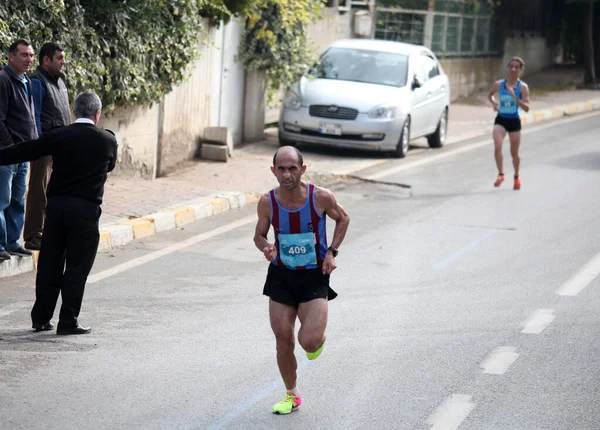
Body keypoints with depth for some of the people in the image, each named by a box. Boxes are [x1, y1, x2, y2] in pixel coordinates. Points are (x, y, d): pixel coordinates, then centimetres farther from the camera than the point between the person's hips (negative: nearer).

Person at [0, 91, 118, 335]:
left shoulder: (58, 136, 1)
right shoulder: (107, 140, 0)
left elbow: (24, 151, -1)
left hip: (56, 205, 3)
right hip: (86, 209, -3)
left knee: (49, 264, 11)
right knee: (77, 267, 2)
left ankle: (41, 318, 17)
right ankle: (68, 322, 1)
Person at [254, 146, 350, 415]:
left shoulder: (321, 197, -17)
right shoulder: (267, 202, -12)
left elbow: (343, 219, 4)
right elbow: (259, 235, 5)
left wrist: (331, 252, -8)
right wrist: (266, 248, -18)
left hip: (314, 278, -2)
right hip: (281, 276, 2)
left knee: (309, 342, -16)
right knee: (283, 342, 5)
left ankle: (318, 338, 23)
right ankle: (291, 395, 27)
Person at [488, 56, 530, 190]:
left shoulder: (523, 87, -10)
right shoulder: (499, 84, -4)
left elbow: (526, 108, -16)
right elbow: (490, 95, 17)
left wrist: (514, 96, -28)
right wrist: (494, 102, -5)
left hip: (514, 121, -1)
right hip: (500, 120, 1)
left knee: (514, 153, 12)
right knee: (497, 147, -22)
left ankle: (517, 176, 35)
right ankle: (501, 174, -8)